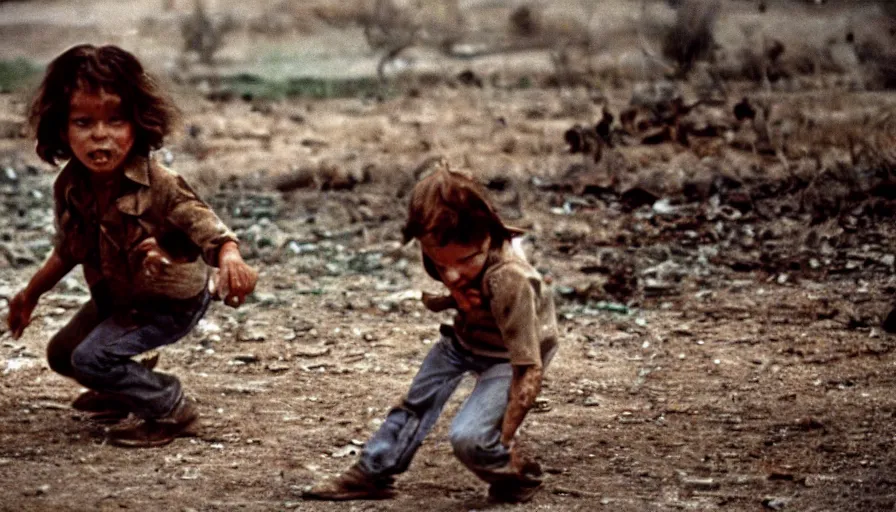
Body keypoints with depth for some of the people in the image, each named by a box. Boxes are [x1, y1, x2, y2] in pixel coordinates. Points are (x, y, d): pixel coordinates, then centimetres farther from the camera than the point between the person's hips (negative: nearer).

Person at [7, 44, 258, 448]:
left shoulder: (160, 187, -32)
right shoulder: (70, 187, -14)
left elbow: (206, 227, -38)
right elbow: (67, 250, 4)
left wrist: (230, 259, -61)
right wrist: (30, 295, 13)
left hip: (173, 303, -7)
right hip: (116, 297, 7)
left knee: (92, 358, -19)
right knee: (61, 354, 16)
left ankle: (172, 410, -1)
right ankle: (126, 390, 41)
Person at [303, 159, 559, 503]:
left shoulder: (509, 278, -40)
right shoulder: (441, 251, -22)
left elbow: (529, 370, -33)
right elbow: (430, 299, 1)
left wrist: (506, 439, -24)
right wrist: (453, 297, -24)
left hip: (509, 354, -6)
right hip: (465, 336, 7)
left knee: (469, 437, -21)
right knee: (417, 403, 10)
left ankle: (520, 480, 7)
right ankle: (371, 474, 29)